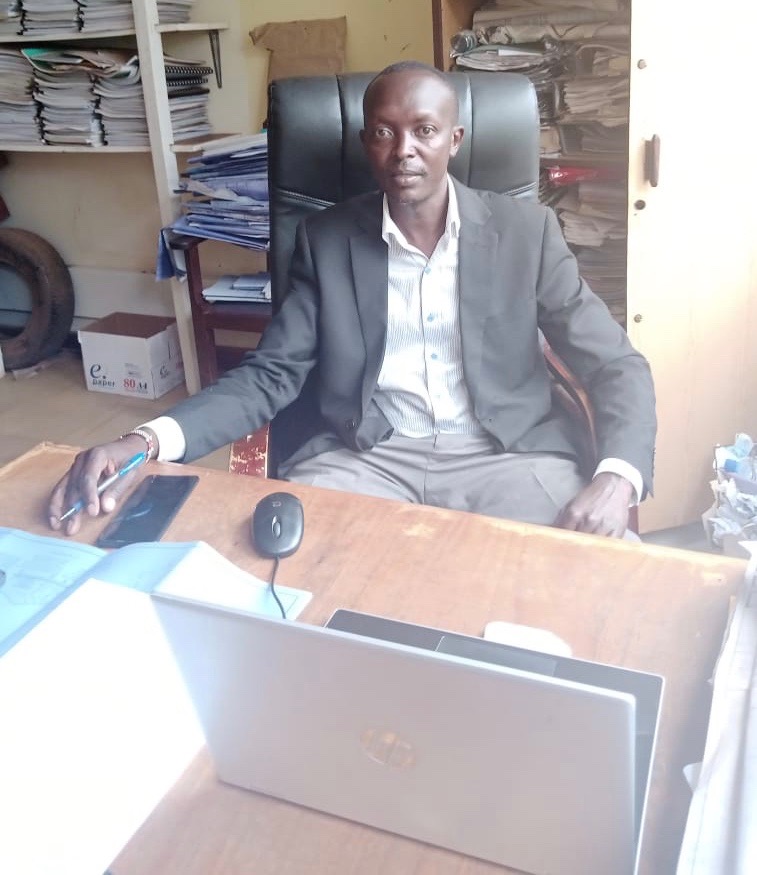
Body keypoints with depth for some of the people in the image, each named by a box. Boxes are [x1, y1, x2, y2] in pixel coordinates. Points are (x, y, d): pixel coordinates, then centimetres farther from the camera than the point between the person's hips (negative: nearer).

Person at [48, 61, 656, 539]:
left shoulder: (525, 230, 1)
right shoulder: (327, 239, 5)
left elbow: (617, 366, 0)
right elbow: (269, 375, 1)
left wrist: (617, 479, -22)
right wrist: (147, 442, -18)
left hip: (505, 454, 1)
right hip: (367, 457, 0)